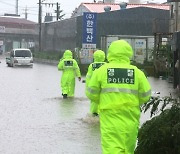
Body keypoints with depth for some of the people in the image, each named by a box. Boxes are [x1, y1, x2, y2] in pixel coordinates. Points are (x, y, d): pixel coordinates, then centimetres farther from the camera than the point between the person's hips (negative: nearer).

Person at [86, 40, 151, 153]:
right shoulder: (137, 72, -2)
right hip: (130, 118, 2)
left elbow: (92, 94, 1)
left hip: (110, 118, -2)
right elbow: (145, 96, 1)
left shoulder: (101, 71, -4)